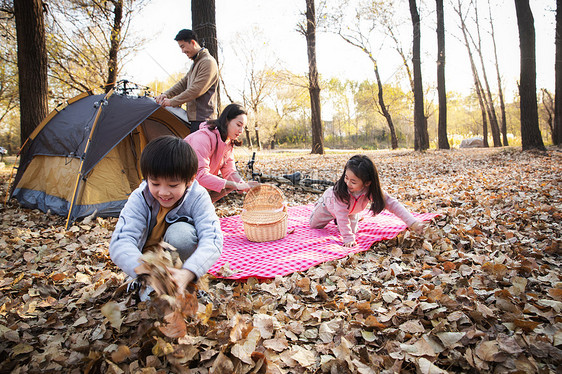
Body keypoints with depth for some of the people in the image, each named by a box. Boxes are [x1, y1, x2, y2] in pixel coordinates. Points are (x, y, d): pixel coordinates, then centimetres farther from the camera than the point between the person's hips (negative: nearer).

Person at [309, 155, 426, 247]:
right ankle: (318, 205, 42)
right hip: (330, 201, -2)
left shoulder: (371, 189, -38)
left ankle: (338, 221, 37)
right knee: (314, 225, 16)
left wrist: (413, 223, -45)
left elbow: (392, 203, -36)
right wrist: (348, 238, -48)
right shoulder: (341, 187, -47)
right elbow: (341, 214, -43)